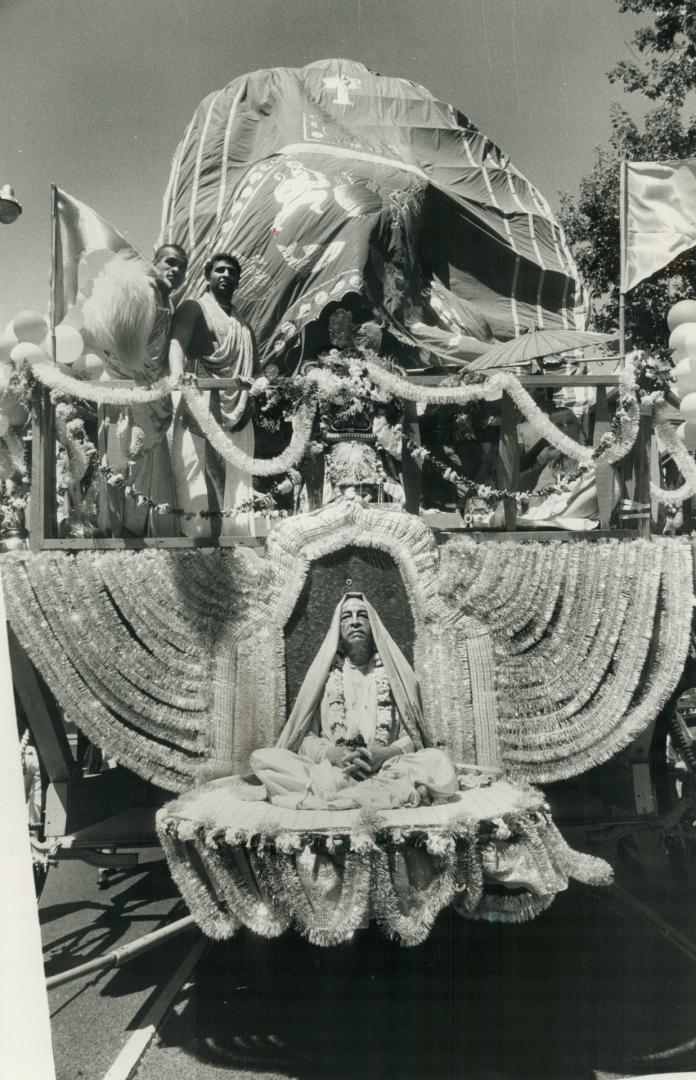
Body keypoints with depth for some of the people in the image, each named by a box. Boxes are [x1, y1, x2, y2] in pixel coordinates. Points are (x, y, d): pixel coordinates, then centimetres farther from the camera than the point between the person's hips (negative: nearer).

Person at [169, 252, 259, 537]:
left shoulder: (244, 325, 28)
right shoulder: (194, 308, 7)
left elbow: (254, 371, 23)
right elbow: (177, 342, -12)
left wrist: (255, 385, -1)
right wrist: (177, 375, -33)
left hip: (237, 418, 6)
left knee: (235, 489, 1)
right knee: (198, 490, -10)